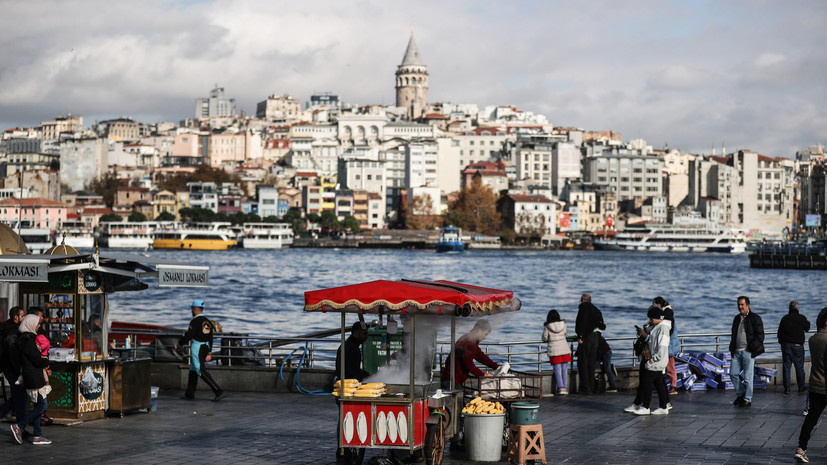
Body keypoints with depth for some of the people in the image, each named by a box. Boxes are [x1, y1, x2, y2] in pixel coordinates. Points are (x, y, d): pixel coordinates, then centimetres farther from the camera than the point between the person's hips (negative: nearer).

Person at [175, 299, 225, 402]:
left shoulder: (195, 321, -14)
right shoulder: (207, 321, 12)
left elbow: (188, 335, -17)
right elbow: (210, 339, 12)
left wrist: (179, 344, -2)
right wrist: (209, 353, 14)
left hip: (196, 347, -9)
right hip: (205, 348, 9)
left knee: (201, 371, -12)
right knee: (193, 370, 17)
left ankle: (218, 391, -21)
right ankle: (190, 394, 21)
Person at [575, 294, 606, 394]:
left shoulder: (583, 308, -4)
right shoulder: (596, 310, 15)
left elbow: (581, 322, -17)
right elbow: (602, 326, 14)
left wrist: (580, 337, -18)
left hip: (585, 337, -7)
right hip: (594, 337, 7)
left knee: (583, 362, -3)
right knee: (591, 362, 12)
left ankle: (586, 387, -8)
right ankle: (591, 387, 12)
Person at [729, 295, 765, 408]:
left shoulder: (755, 318, -4)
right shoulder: (737, 318, 17)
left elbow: (760, 335, -7)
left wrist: (751, 348, -14)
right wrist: (732, 349, 13)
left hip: (748, 352, -7)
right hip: (737, 352, 7)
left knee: (748, 377, -3)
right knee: (733, 373, 3)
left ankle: (747, 399, 4)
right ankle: (740, 394, 20)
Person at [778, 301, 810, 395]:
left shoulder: (784, 318, 0)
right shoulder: (802, 318, -6)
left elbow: (779, 332, 3)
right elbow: (807, 328, 9)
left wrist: (781, 342, 15)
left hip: (786, 345, 2)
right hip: (798, 345, -1)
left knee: (786, 366, 3)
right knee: (799, 366, 8)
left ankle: (787, 388, 1)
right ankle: (801, 387, 16)